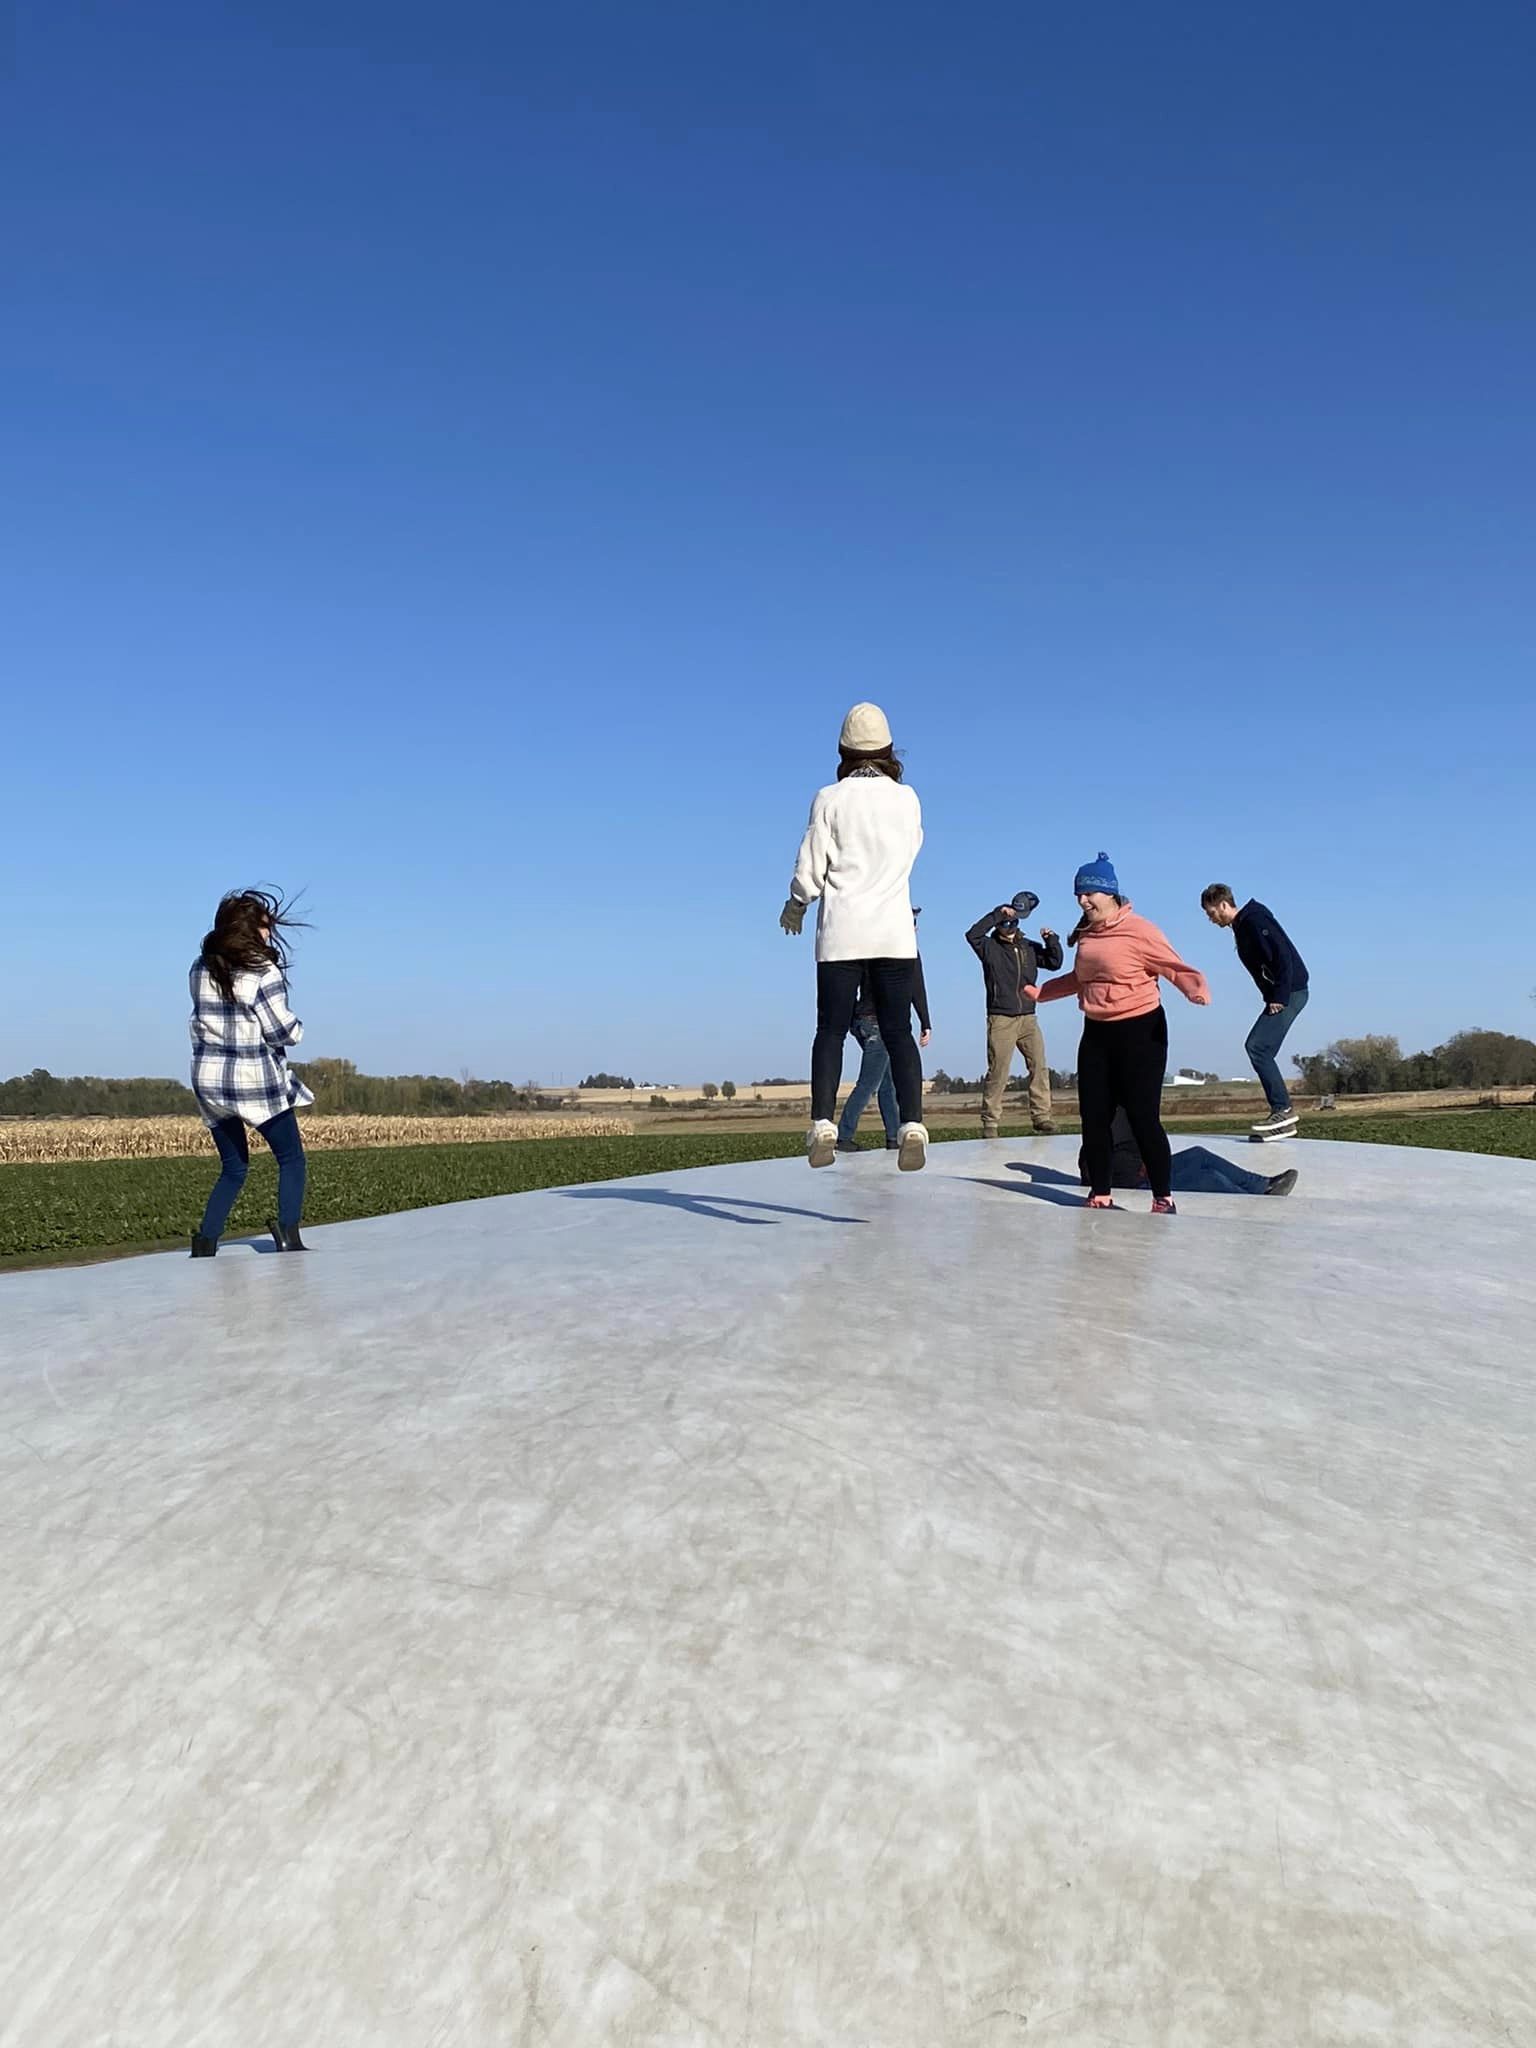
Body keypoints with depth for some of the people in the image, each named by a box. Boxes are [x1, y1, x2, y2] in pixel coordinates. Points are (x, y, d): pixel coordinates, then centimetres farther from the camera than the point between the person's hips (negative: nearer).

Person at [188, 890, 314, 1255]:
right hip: (256, 1081, -6)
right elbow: (282, 1030, -13)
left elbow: (206, 1019, 16)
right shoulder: (263, 972, -14)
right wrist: (297, 1028, 7)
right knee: (291, 1159, 9)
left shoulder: (200, 969, 6)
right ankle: (288, 1236, -5)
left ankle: (206, 1242, 8)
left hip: (209, 1078, 6)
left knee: (234, 1167, 18)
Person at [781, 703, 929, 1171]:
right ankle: (912, 1126, -12)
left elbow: (809, 873, -3)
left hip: (842, 934, -2)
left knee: (831, 1031, 4)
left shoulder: (830, 799, -3)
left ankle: (822, 1127, -6)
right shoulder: (908, 799, 4)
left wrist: (793, 909, 15)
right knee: (898, 1031, 2)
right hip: (895, 934, 2)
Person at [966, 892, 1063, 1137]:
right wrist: (997, 914, -19)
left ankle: (1041, 1117, 2)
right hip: (1001, 1019, -5)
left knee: (1039, 1067, -3)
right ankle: (990, 1122, 1)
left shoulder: (1029, 947, 14)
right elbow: (972, 934, -19)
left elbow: (1054, 963, 12)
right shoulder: (990, 947, -1)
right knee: (998, 1072, -5)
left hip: (1028, 1018, 5)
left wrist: (1051, 940, -2)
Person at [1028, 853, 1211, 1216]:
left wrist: (1196, 989, -34)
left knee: (1143, 1118, -7)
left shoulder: (1138, 930, -12)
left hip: (1140, 1032, -7)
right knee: (1094, 1117, 7)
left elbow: (1174, 966, -14)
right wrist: (1041, 992, 33)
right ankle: (1100, 1196, 17)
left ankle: (1163, 1199, 4)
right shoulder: (1088, 933, 10)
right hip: (1096, 1034, 7)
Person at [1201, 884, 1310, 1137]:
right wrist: (1273, 998, 12)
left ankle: (1282, 1110, -16)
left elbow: (1283, 956, -21)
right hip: (1281, 995, 10)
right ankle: (1283, 1118, 7)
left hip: (1290, 992, -10)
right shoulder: (1241, 927, 18)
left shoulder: (1254, 920, -12)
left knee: (1257, 1047, -17)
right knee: (1258, 1049, 7)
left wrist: (1279, 997, -22)